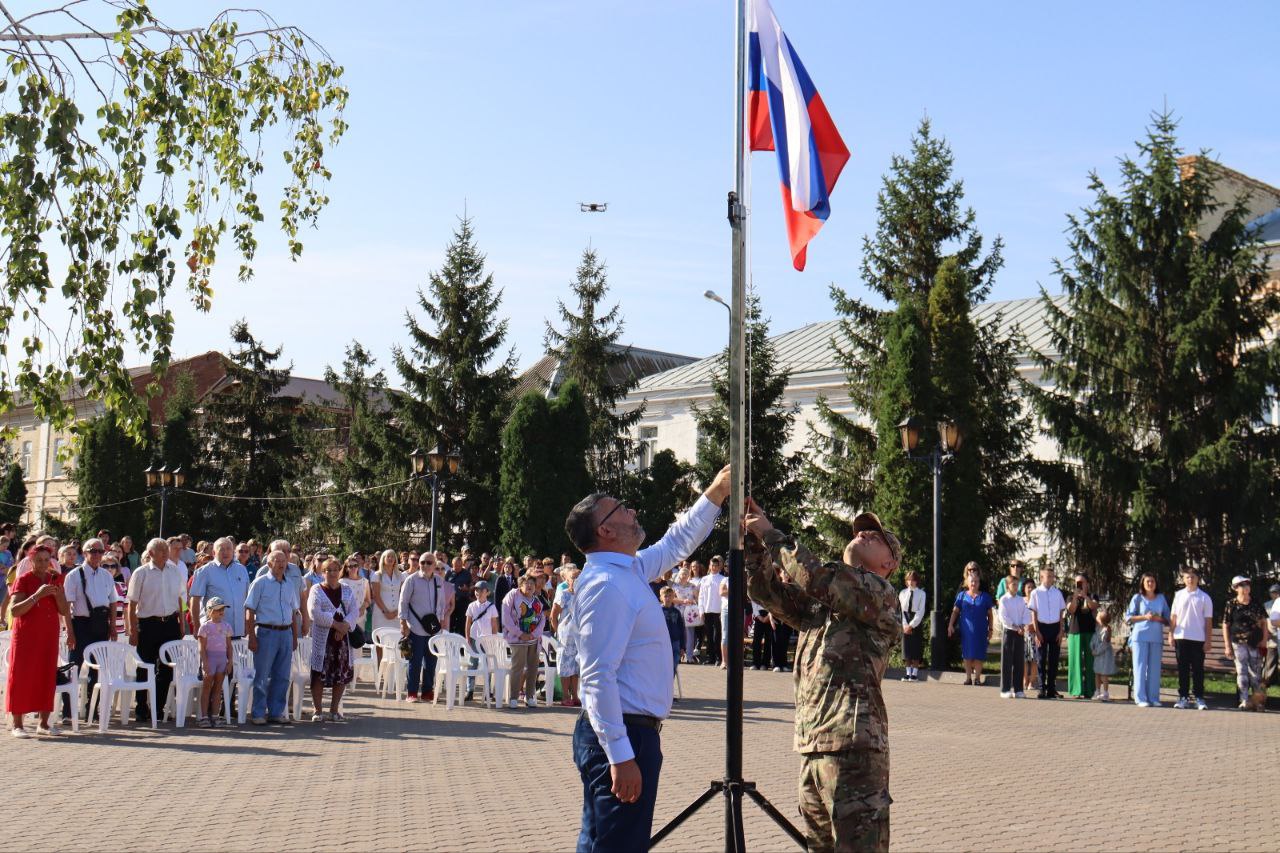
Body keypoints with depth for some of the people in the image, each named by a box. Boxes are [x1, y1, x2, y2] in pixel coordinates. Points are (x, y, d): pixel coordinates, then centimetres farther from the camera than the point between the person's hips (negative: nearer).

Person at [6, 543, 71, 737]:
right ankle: (16, 724, 3)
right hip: (26, 637, -4)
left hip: (49, 637, 4)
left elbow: (64, 611, 6)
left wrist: (57, 590, -10)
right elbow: (15, 610, -16)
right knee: (22, 677, -2)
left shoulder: (55, 580, 9)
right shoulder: (23, 580, -5)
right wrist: (37, 595, -25)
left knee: (47, 677, 4)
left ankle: (43, 723, 12)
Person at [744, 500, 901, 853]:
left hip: (852, 747, -8)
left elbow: (818, 578, -16)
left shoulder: (879, 594, -3)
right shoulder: (818, 602, 22)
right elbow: (765, 588, 18)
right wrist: (755, 537, 5)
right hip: (811, 745, 8)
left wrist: (773, 536, -7)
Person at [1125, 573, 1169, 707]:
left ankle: (1153, 698, 8)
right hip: (1140, 636, -3)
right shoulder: (1137, 598, 3)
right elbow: (1128, 617, 1)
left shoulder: (1161, 598, 11)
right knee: (1140, 667, -4)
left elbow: (1167, 619, 13)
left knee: (1154, 668, 3)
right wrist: (1144, 617, -12)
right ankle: (1141, 699, -4)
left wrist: (1159, 618, -9)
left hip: (1156, 637, 3)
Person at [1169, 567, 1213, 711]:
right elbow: (1173, 616, 10)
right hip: (1181, 637, 2)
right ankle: (1183, 697, 9)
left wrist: (1208, 640, -3)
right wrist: (1171, 634, 3)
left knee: (1198, 669, 2)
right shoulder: (1179, 595, 8)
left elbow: (1208, 620, 1)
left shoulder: (1204, 597, 2)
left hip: (1198, 638, -2)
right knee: (1183, 669, 5)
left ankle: (1199, 698, 7)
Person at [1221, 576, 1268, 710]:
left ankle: (1258, 699, 17)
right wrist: (1227, 645, -4)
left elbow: (1264, 621, 13)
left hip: (1256, 643, 2)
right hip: (1239, 643, -2)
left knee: (1256, 671, 6)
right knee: (1242, 671, -2)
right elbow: (1225, 625, 0)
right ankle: (1245, 700, 2)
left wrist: (1264, 639, 4)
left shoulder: (1256, 604, 5)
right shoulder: (1231, 605, -2)